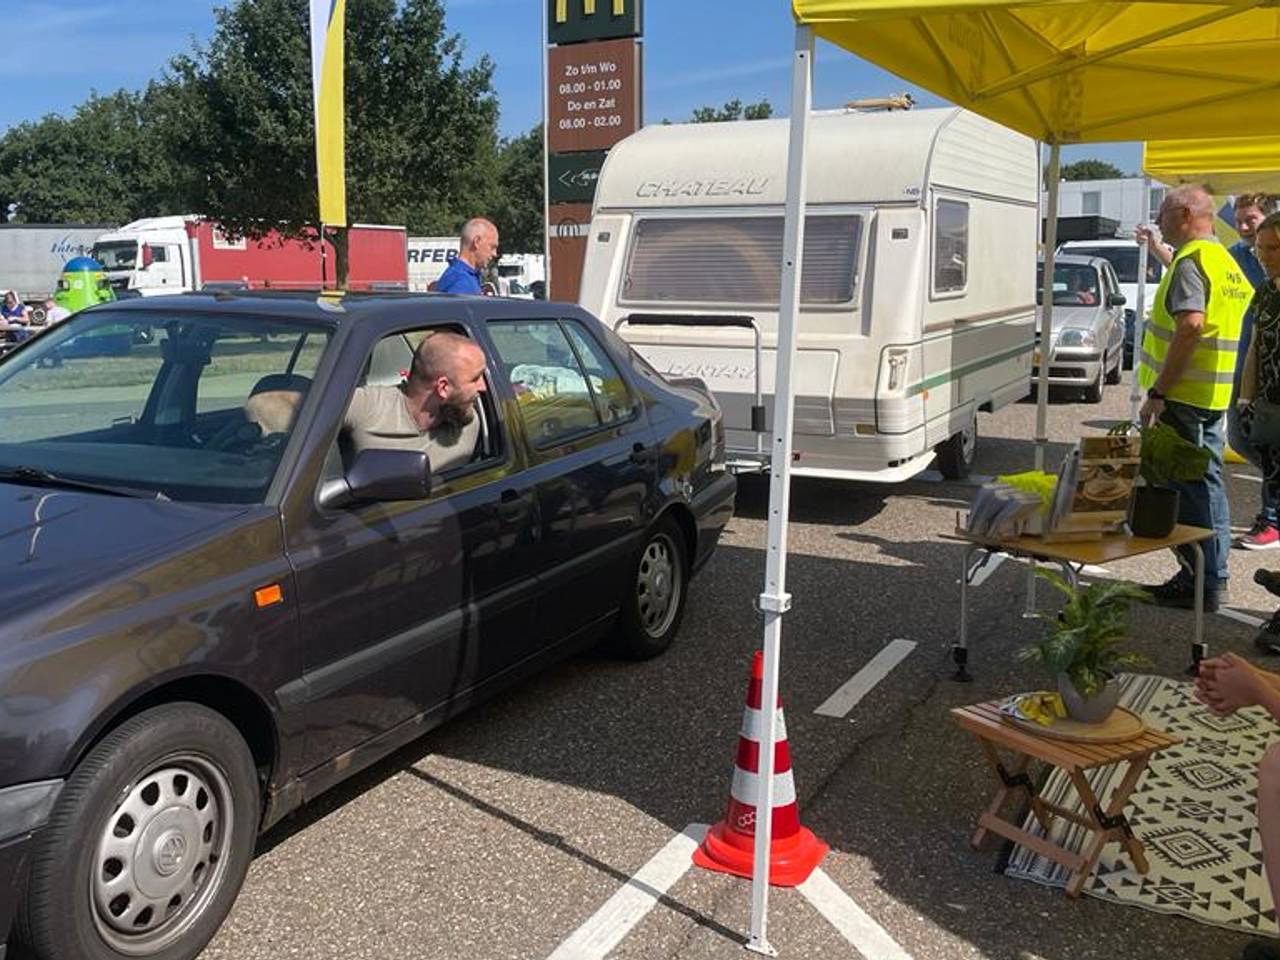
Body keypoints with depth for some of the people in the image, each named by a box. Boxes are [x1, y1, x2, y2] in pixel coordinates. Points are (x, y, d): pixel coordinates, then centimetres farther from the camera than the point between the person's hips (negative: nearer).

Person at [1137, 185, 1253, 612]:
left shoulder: (1190, 261, -15)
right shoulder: (1225, 260, 17)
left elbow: (1190, 326, -26)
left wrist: (1157, 392, -24)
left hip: (1185, 395, -10)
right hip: (1214, 396, 10)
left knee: (1187, 487, -4)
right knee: (1207, 484, 15)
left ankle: (1199, 584, 1)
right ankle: (1212, 576, 24)